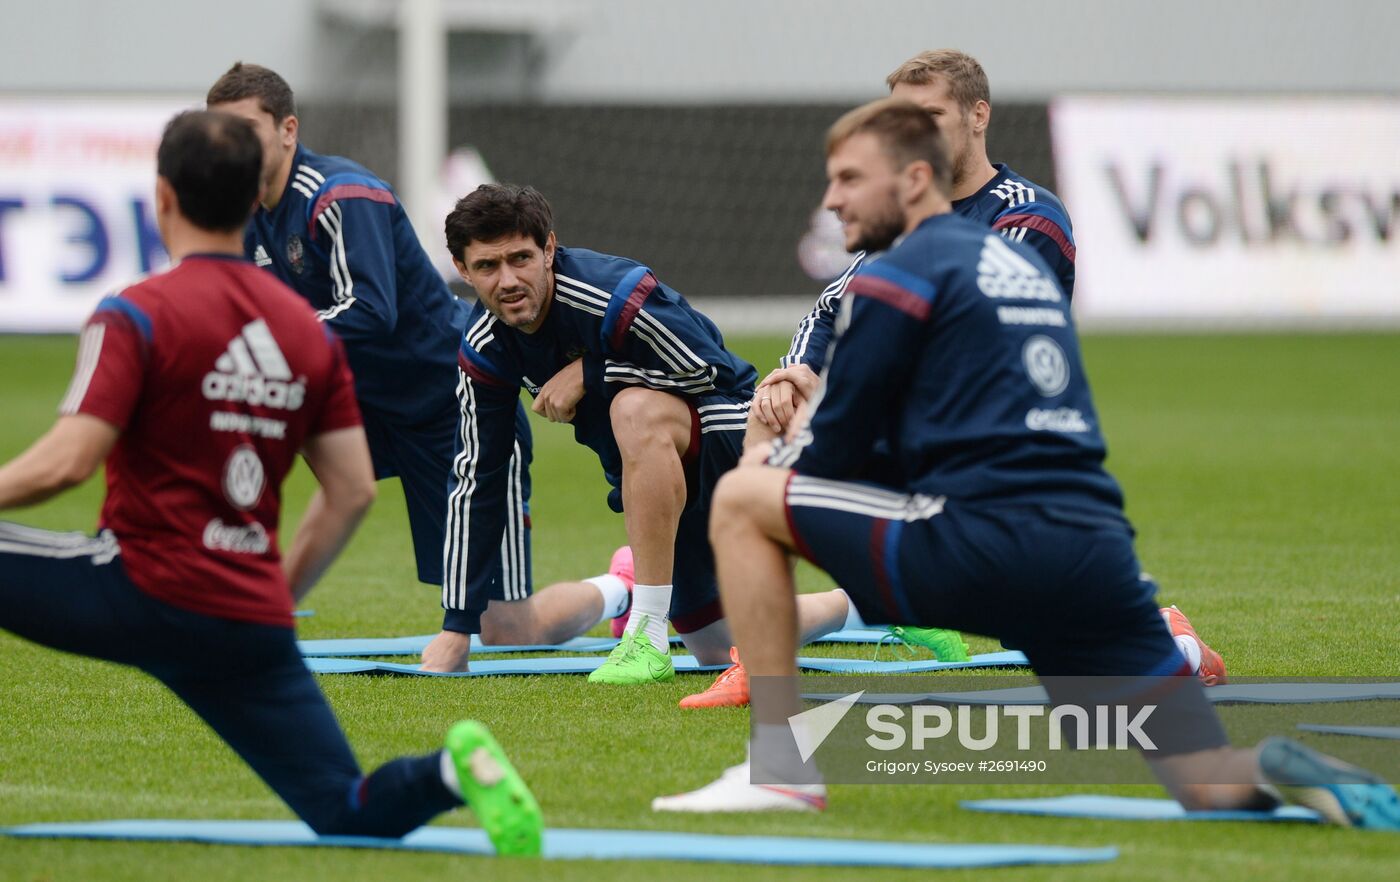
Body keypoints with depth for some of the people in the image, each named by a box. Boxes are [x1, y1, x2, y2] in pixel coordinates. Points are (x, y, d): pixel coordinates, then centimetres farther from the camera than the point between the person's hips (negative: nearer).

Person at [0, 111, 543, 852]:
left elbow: (67, 462, -16)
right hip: (253, 623, 6)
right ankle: (451, 769, -18)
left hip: (141, 594, -5)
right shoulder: (308, 330, 13)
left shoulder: (136, 316, -7)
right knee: (348, 812, 11)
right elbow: (354, 491, 13)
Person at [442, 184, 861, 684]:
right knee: (716, 647, 15)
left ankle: (648, 639, -35)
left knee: (636, 409, -40)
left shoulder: (613, 294, -31)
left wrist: (588, 375, -27)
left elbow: (710, 370, -24)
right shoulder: (485, 350, -11)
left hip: (723, 430, -8)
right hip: (655, 478, 8)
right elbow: (479, 478, -4)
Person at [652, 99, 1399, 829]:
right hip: (1099, 547, 7)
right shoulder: (1021, 264, 25)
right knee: (1215, 788, 12)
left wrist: (771, 462, 27)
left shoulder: (901, 273, 2)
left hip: (986, 547, -7)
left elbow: (830, 453, 4)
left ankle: (780, 768, 0)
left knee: (742, 500, 6)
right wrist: (799, 450, 32)